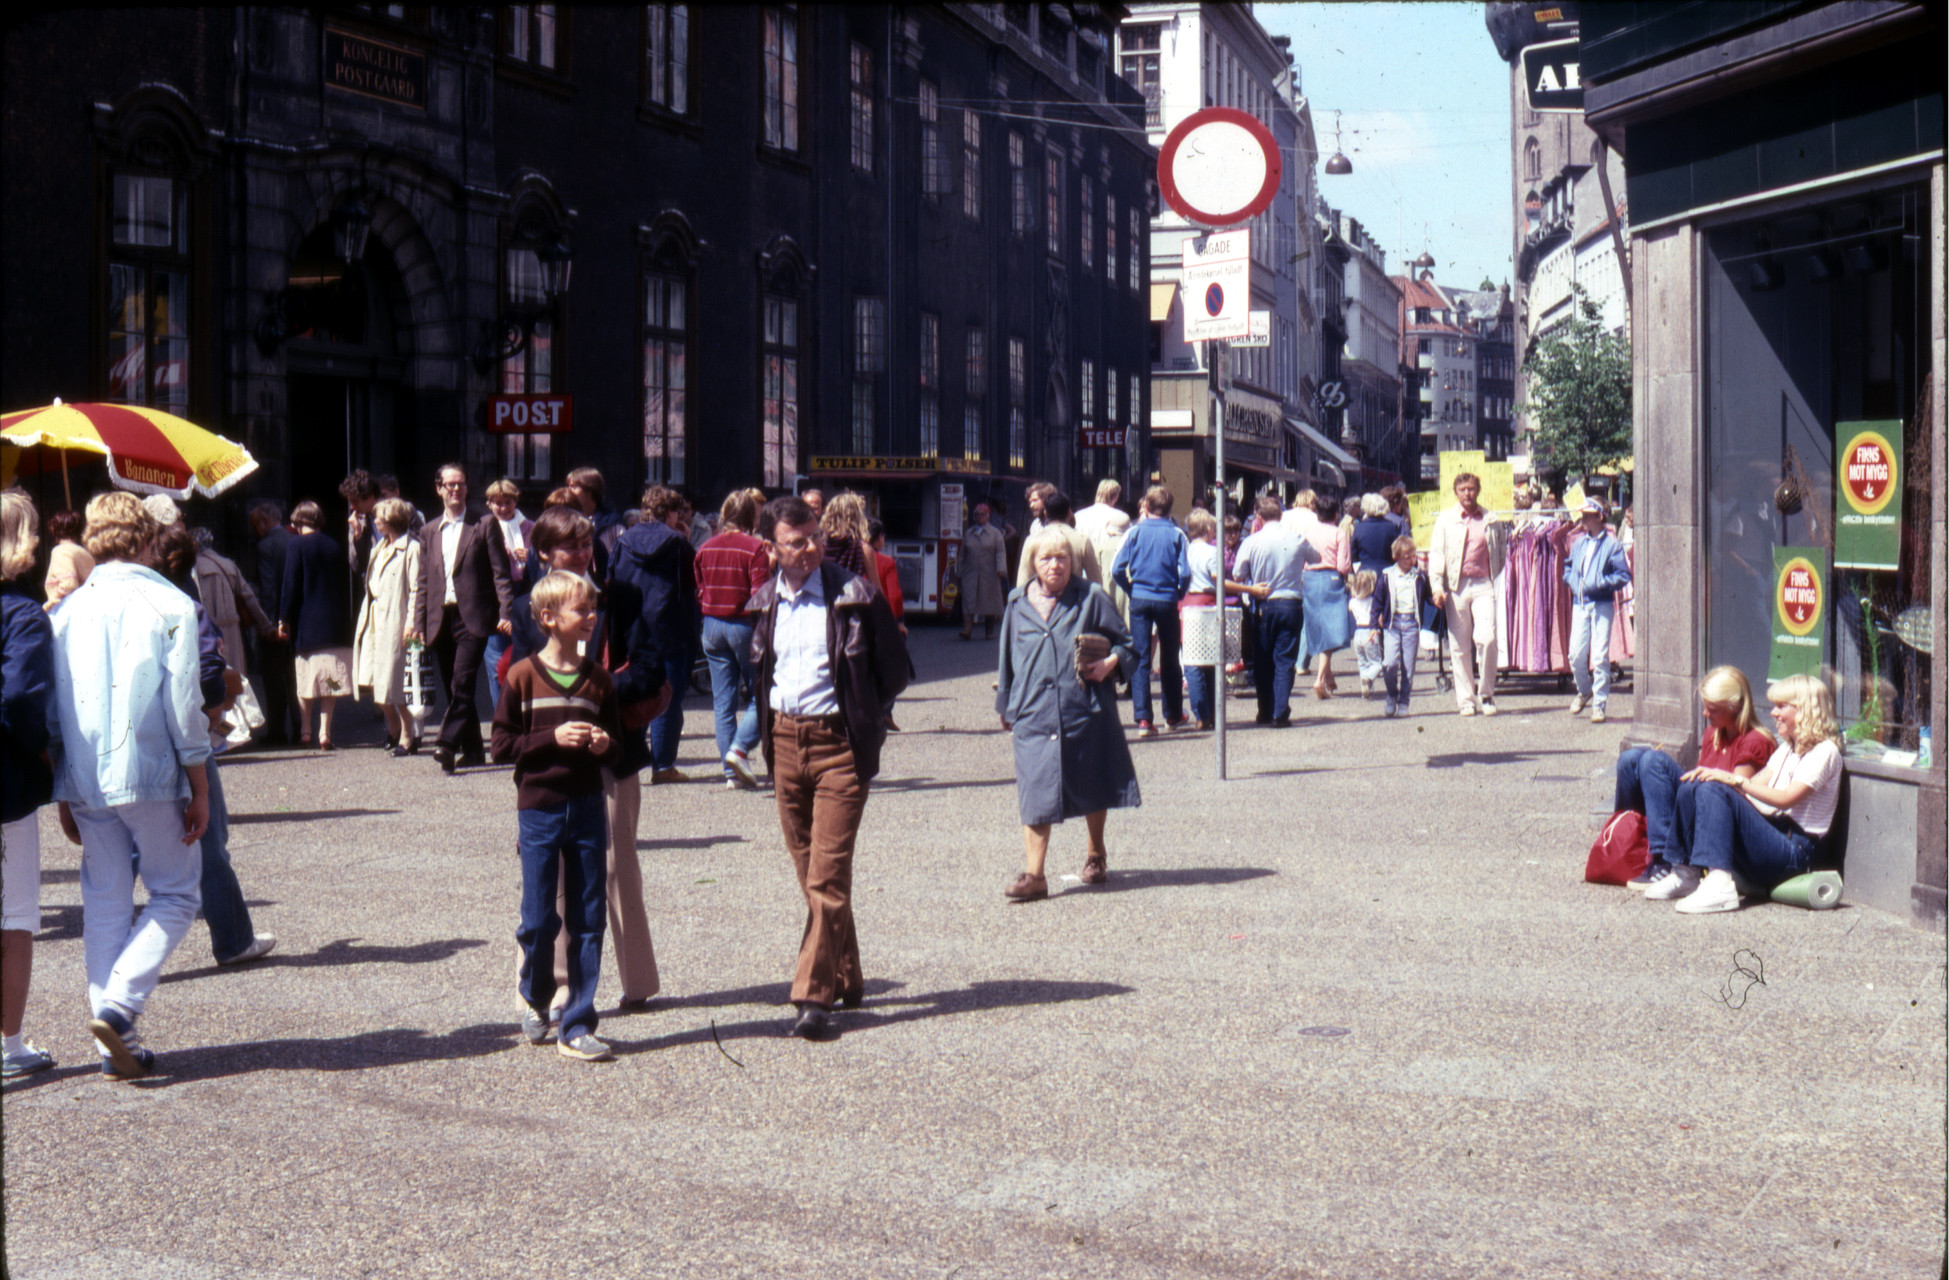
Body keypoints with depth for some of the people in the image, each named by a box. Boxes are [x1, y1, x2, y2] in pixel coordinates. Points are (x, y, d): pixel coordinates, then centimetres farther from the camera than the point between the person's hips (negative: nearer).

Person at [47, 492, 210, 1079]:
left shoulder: (67, 612, 8)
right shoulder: (169, 606, -5)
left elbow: (53, 712, 10)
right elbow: (184, 706, -8)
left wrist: (65, 794, 17)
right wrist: (198, 788, -2)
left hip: (84, 782, 5)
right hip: (151, 777, -4)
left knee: (104, 903, 11)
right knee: (176, 894, 8)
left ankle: (117, 1045, 12)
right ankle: (120, 1004, -11)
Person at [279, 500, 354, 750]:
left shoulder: (297, 544, -6)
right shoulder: (333, 545, 6)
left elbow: (291, 585, -8)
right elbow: (343, 585, 9)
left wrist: (283, 619, -2)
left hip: (307, 623, -3)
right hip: (335, 624, 3)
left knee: (304, 680, 9)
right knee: (329, 681, 4)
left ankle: (305, 732, 11)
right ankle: (325, 733, 0)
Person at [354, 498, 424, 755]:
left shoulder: (411, 549, -9)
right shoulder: (379, 549, 18)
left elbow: (415, 589, -14)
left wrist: (411, 624, -19)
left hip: (395, 622, -8)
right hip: (374, 619, 8)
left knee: (394, 681, -5)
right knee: (372, 681, 6)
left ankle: (408, 736, 6)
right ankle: (394, 727, 22)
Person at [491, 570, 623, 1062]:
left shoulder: (598, 679, 6)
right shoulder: (523, 677, -4)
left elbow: (617, 741, 13)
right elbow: (502, 744, -5)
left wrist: (605, 744, -9)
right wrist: (553, 738, -17)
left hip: (588, 807, 3)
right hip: (539, 806, -3)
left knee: (587, 920, 3)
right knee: (539, 919, 0)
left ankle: (577, 1028, 9)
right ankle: (535, 999, 30)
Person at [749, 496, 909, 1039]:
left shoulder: (856, 596, -7)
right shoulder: (764, 602, 8)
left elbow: (896, 668, 1)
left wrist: (862, 716, 1)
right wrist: (768, 728, 12)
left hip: (839, 743, -5)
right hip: (784, 743, 5)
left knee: (828, 876, -10)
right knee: (810, 874, 12)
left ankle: (815, 996, -10)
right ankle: (846, 981, 25)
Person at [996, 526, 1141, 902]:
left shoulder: (1091, 597, 3)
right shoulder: (1018, 603, 10)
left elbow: (1124, 642, 6)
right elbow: (1008, 660, 18)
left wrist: (1109, 663, -14)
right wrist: (1006, 709, 19)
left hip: (1086, 712, -1)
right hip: (1034, 713, 1)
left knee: (1092, 789, 12)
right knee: (1035, 795, -6)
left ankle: (1096, 855, 34)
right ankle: (1033, 874, -4)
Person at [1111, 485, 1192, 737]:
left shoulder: (1135, 532, -1)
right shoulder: (1176, 535, -2)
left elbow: (1117, 570, -5)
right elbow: (1185, 573, -8)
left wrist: (1131, 590, 10)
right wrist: (1179, 594, 11)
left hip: (1140, 600, 0)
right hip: (1167, 601, 0)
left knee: (1140, 659, 0)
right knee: (1169, 660, 14)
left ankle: (1143, 718, -9)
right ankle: (1173, 715, 26)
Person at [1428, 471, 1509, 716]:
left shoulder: (1491, 520, 10)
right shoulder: (1445, 520, 9)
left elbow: (1502, 551, 16)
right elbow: (1436, 554, 5)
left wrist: (1500, 582, 6)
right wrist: (1437, 587, -5)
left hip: (1484, 585, 0)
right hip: (1456, 587, 1)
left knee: (1487, 638, -14)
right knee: (1460, 645, 2)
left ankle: (1486, 694, 2)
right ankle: (1466, 699, 11)